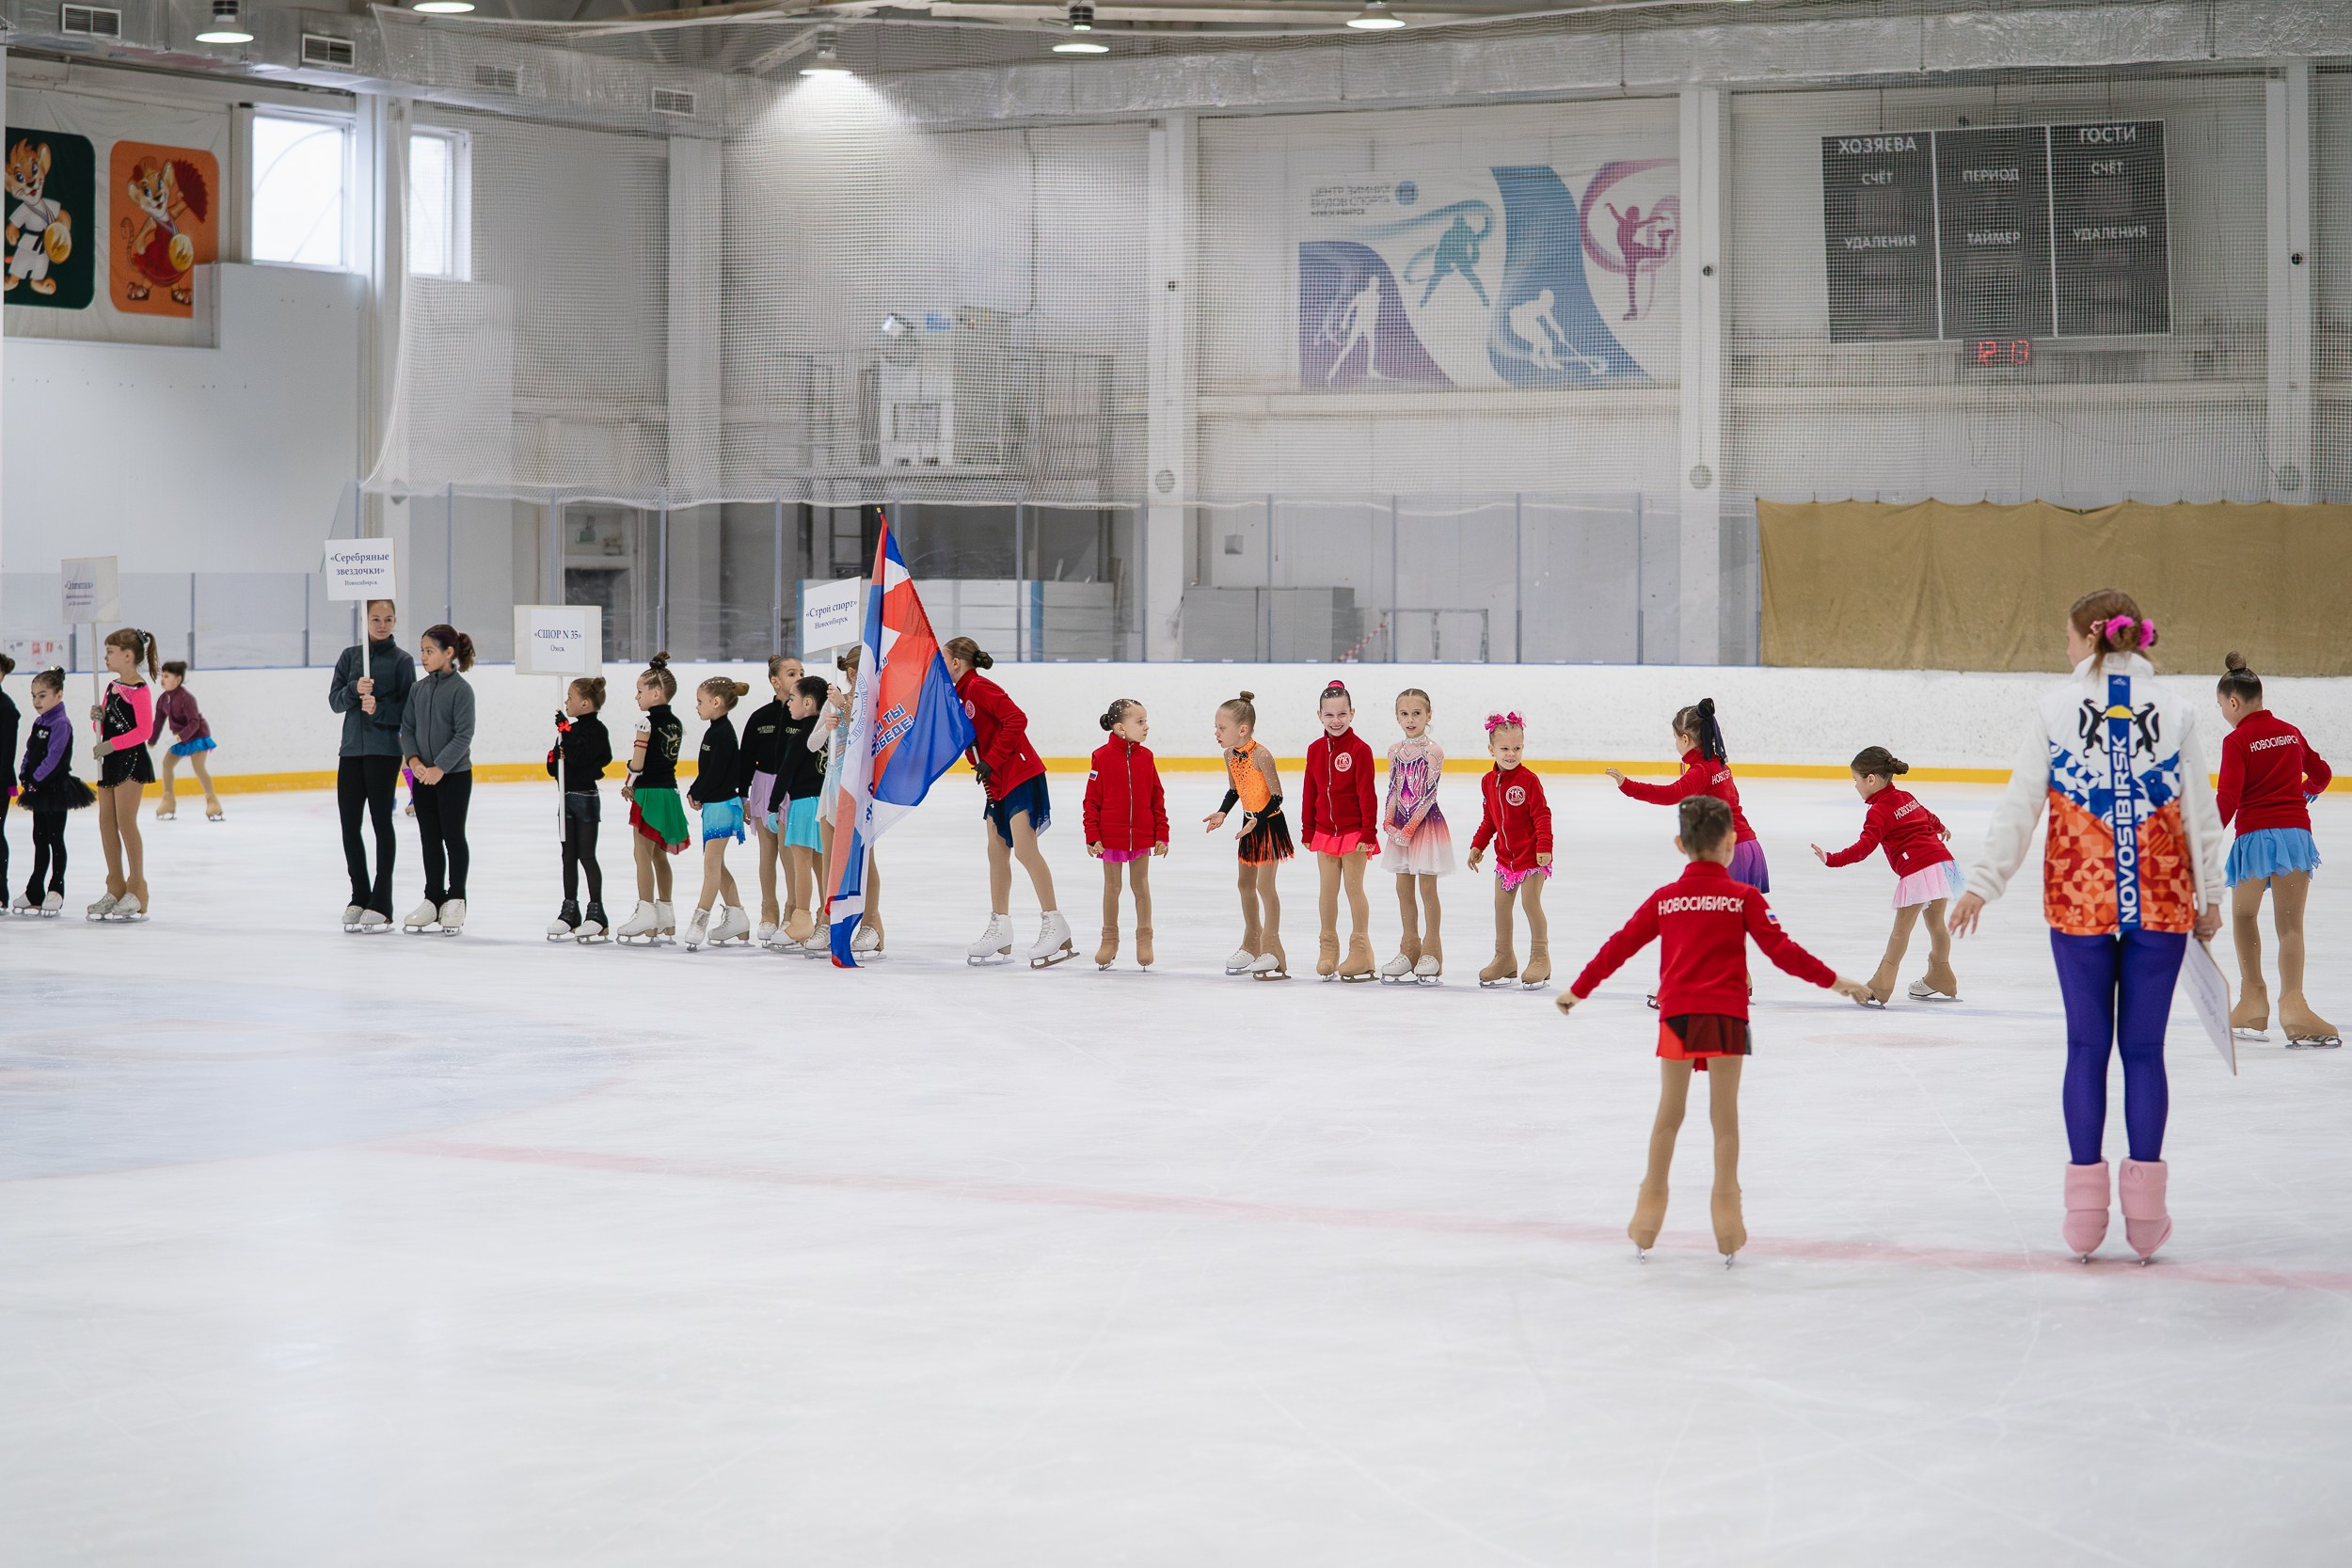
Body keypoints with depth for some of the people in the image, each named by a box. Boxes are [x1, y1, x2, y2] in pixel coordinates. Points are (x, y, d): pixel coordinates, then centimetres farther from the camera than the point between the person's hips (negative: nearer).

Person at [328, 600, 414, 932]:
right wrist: (355, 690, -15)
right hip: (351, 749, 4)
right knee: (349, 823, 4)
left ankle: (381, 905, 0)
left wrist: (379, 709, -20)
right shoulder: (350, 655, 10)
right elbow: (334, 700, 4)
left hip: (384, 751, -4)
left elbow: (407, 709, -3)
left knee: (382, 821, -3)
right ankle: (359, 897, 16)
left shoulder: (402, 661, 0)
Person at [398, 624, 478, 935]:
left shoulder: (460, 689, -11)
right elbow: (407, 728, 7)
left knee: (453, 836, 3)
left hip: (454, 775, -6)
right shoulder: (419, 689, 6)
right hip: (424, 776, 6)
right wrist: (414, 759, -10)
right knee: (429, 839, 10)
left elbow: (463, 735, -15)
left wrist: (440, 768, -20)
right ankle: (433, 899, 18)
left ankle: (456, 901, 11)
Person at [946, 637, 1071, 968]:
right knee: (997, 852, 10)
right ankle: (1000, 930, 15)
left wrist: (991, 760, -19)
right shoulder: (959, 695, 16)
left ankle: (1054, 926, -13)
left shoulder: (980, 687, -13)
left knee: (1024, 849, -14)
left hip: (1020, 776, -10)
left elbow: (1016, 719, -21)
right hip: (997, 783, 10)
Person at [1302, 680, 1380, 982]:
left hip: (1354, 832, -5)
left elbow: (1367, 793, -11)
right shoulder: (1315, 750, 5)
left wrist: (1368, 831, -13)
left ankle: (1360, 950, 9)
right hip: (1325, 830, 5)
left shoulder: (1360, 749, -11)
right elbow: (1310, 792, 10)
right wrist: (1308, 829, 10)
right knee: (1328, 889, 9)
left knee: (1354, 888, 1)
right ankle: (1328, 948, 19)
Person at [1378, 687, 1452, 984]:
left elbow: (1428, 794, -14)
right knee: (1403, 888, 9)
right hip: (1401, 827, 6)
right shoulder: (1395, 751, 7)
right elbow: (1393, 790, 8)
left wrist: (1411, 827, -17)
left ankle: (1431, 951, 7)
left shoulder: (1432, 752, -10)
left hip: (1426, 824, -6)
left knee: (1427, 888, -1)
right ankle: (1409, 948, 19)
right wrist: (1389, 822, -5)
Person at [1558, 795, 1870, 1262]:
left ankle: (1650, 1208, 18)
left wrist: (1578, 989, 22)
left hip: (1676, 1015, 2)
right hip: (1725, 1017, -2)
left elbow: (1619, 947, 10)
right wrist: (1833, 980, 2)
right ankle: (1725, 1216, 7)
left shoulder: (1664, 899, 5)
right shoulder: (1743, 897, -2)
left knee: (1669, 1113, 13)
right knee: (1724, 1115, 5)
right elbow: (1781, 949, -6)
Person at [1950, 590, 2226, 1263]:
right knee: (2144, 1048, 6)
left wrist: (1983, 883, 5)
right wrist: (2209, 898, 14)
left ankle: (2085, 1212, 8)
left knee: (2087, 1047, 6)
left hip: (2079, 900, -1)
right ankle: (2145, 1215, 6)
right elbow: (2200, 813, 4)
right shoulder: (2173, 713, 1)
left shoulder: (2056, 706, -3)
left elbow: (2020, 804, -2)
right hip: (2161, 903, 1)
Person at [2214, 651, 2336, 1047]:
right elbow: (2321, 774, 24)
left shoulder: (2237, 741, -6)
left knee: (2244, 917, 16)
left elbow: (2228, 798, -14)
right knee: (2290, 924, 1)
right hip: (2296, 831, 4)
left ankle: (2253, 1001, 18)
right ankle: (2292, 1003, -14)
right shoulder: (2291, 733, 10)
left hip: (2254, 836, -4)